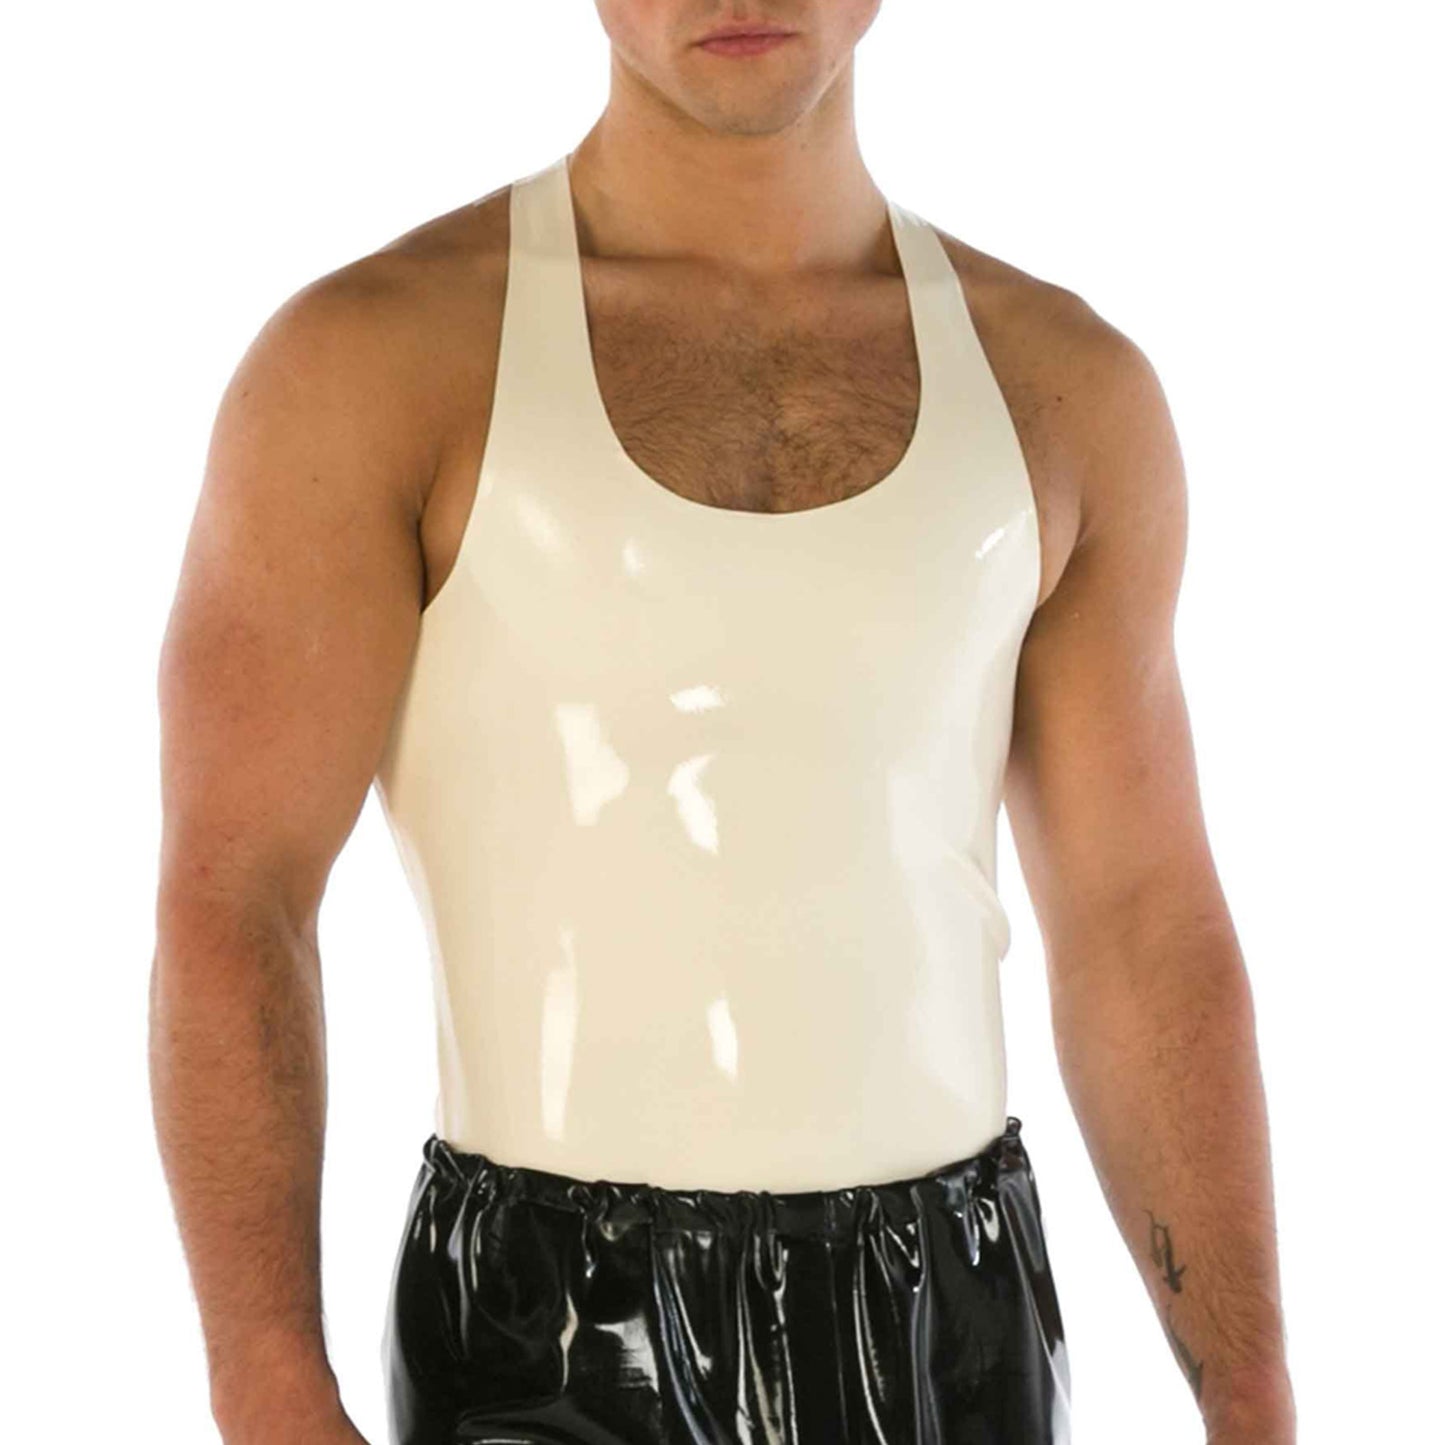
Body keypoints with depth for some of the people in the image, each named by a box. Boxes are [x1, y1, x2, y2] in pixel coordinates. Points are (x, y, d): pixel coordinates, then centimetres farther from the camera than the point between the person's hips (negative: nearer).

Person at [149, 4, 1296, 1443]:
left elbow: (1147, 932, 4)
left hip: (952, 1319, 4)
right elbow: (226, 905, -12)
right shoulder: (375, 355, -7)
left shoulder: (1066, 385, 4)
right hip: (553, 1328, -3)